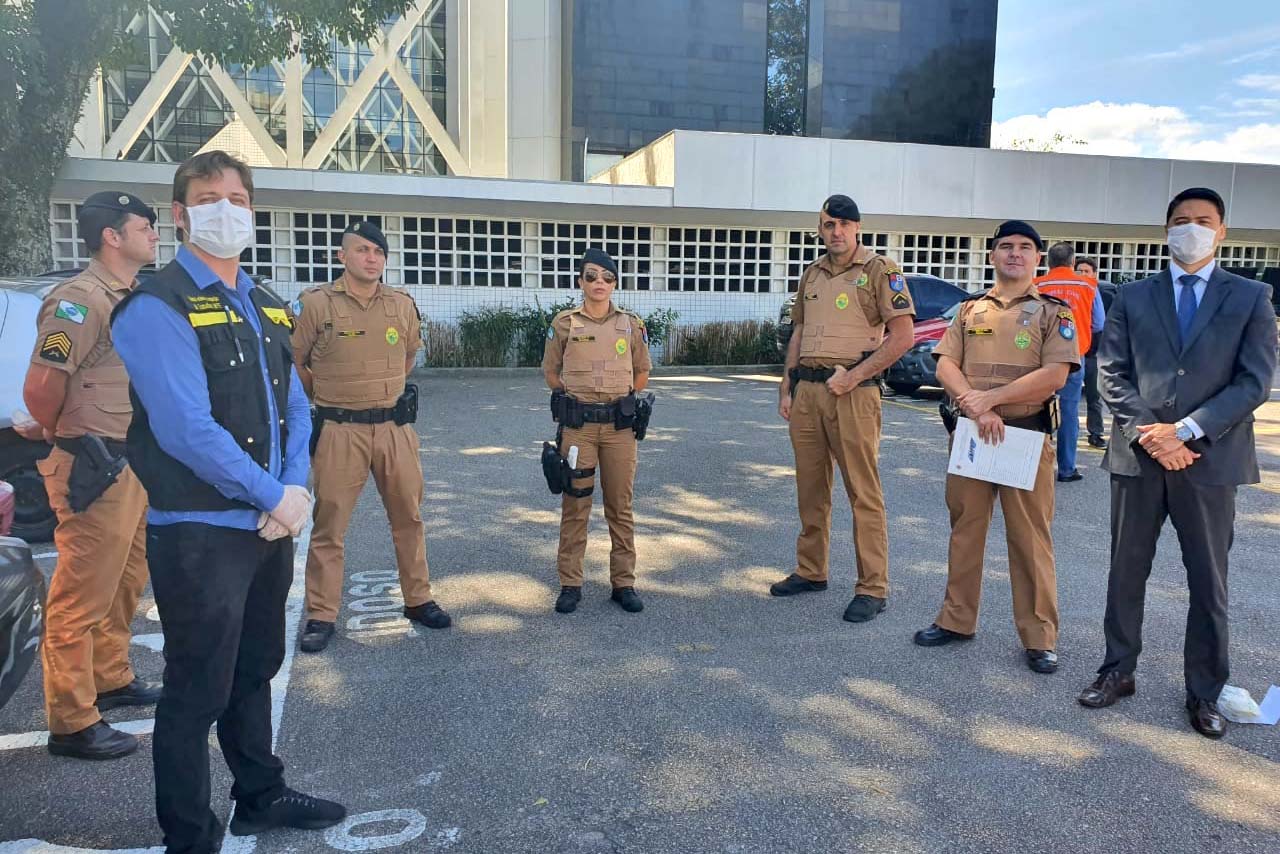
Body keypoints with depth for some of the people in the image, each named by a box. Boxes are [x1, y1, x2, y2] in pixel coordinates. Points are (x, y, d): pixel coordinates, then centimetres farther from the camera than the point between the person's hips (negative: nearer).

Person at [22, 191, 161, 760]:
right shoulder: (79, 300, -15)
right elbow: (40, 388, -19)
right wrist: (70, 440, -2)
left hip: (135, 465, 9)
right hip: (95, 471, -9)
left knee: (124, 585, 20)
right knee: (82, 596, -2)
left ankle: (111, 680, 36)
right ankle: (72, 724, 8)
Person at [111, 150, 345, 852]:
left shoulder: (265, 307, 12)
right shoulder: (158, 307, -13)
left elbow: (294, 407, 11)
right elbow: (187, 430, -22)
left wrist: (295, 489, -5)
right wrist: (275, 497, -16)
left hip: (270, 526, 8)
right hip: (199, 532, -8)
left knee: (256, 668, 21)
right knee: (198, 690, 5)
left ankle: (260, 797, 40)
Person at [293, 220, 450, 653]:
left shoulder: (403, 304, 5)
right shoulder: (316, 303, -6)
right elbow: (292, 362, 4)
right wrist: (327, 398, 11)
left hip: (395, 427, 4)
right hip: (340, 432, -4)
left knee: (408, 517, 11)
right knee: (329, 524, 3)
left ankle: (418, 600, 25)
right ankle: (321, 616, 14)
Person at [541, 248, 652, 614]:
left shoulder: (631, 325, 4)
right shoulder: (564, 323, 0)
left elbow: (642, 373, 15)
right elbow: (551, 372, 9)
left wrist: (619, 400, 12)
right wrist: (575, 400, 7)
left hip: (620, 426, 1)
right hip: (577, 426, -1)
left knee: (621, 506, 7)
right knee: (575, 505, 4)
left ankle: (624, 583, 17)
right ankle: (570, 584, 14)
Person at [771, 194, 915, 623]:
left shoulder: (879, 270, -3)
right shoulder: (812, 274, 17)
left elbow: (902, 336, -10)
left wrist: (853, 376, -14)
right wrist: (786, 389, 13)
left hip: (852, 393, -6)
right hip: (807, 390, 7)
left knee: (863, 492, -4)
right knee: (810, 487, 13)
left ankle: (873, 588, 4)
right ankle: (810, 571, 26)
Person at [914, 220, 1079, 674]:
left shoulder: (1054, 312, 2)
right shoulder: (969, 310, 12)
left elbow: (1055, 375, -10)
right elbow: (945, 367, 2)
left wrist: (990, 398, -14)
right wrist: (977, 409, -13)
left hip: (1028, 435, -3)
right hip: (970, 431, 3)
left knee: (1030, 538, 1)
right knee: (965, 528, 10)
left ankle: (1039, 637, 10)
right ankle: (956, 619, 22)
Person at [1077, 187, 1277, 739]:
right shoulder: (1132, 298, 9)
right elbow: (1113, 374, 2)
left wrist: (1185, 431, -14)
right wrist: (1149, 436, -11)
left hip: (1211, 461, -1)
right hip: (1137, 457, 1)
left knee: (1209, 584, 8)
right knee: (1126, 574, 10)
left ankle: (1204, 693, 21)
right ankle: (1118, 671, 25)